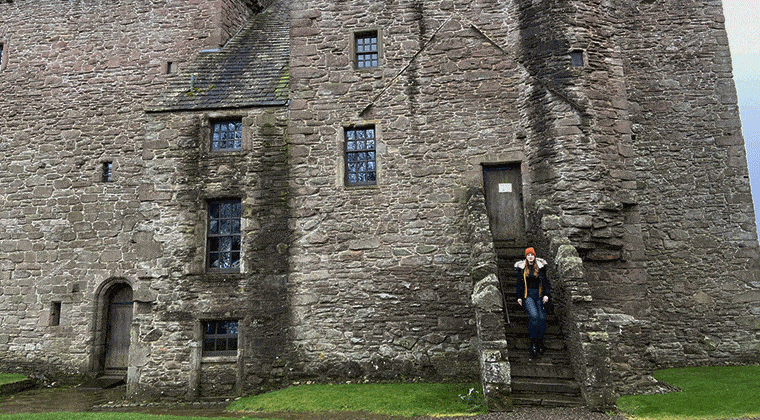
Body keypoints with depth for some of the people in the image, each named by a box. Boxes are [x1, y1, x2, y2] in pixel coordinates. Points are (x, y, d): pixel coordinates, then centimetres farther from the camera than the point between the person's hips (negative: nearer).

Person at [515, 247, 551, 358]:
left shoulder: (540, 267, 9)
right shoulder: (522, 268, 9)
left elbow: (545, 282, 11)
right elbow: (519, 283, 14)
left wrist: (546, 295, -1)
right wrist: (519, 297, 8)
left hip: (539, 295, 2)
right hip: (527, 295, -1)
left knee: (542, 318, -13)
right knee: (534, 315, -24)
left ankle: (540, 341, 7)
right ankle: (533, 342, -13)